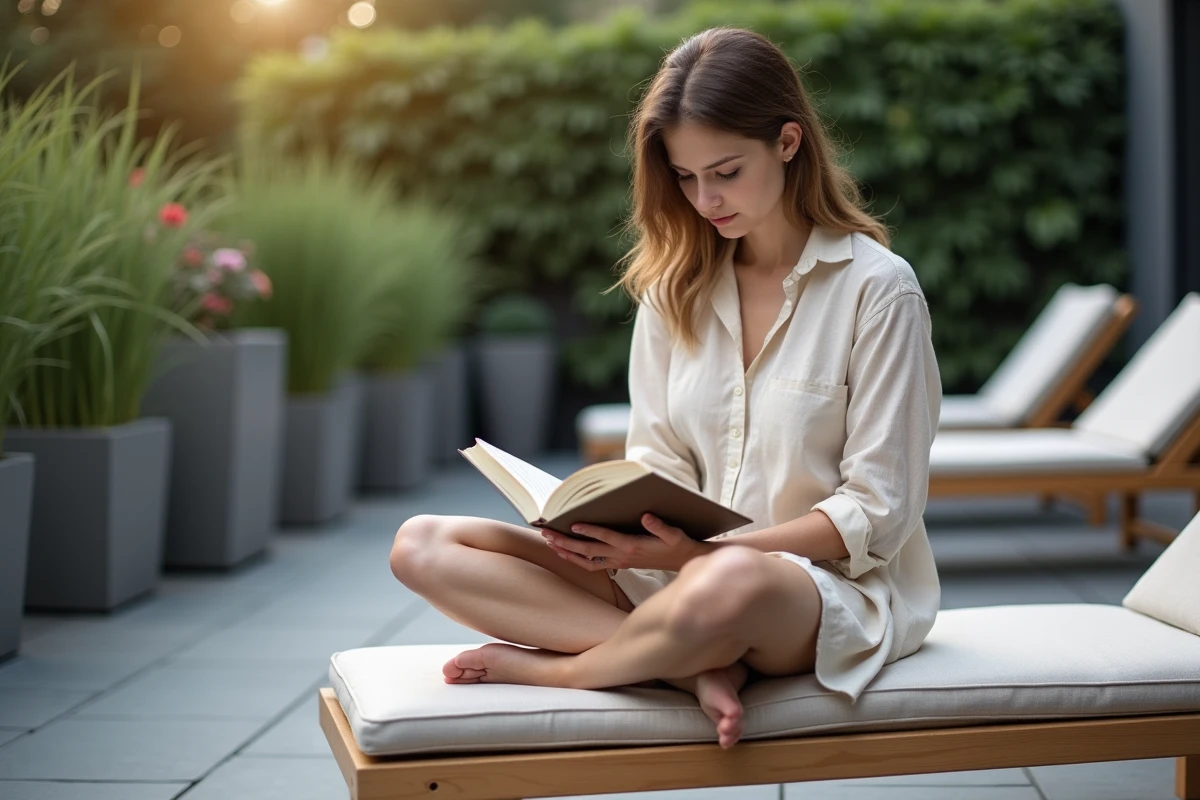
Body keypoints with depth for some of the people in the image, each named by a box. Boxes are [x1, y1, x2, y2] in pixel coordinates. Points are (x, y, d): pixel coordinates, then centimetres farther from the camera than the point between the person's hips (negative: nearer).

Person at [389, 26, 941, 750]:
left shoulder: (877, 287, -7)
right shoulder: (674, 284, 10)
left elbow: (876, 514, -10)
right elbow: (660, 464, 10)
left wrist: (704, 551, -21)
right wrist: (610, 527, -14)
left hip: (840, 587, -5)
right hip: (687, 567, 6)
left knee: (727, 585, -45)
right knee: (423, 545, -12)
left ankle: (552, 668, -14)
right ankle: (696, 663, -23)